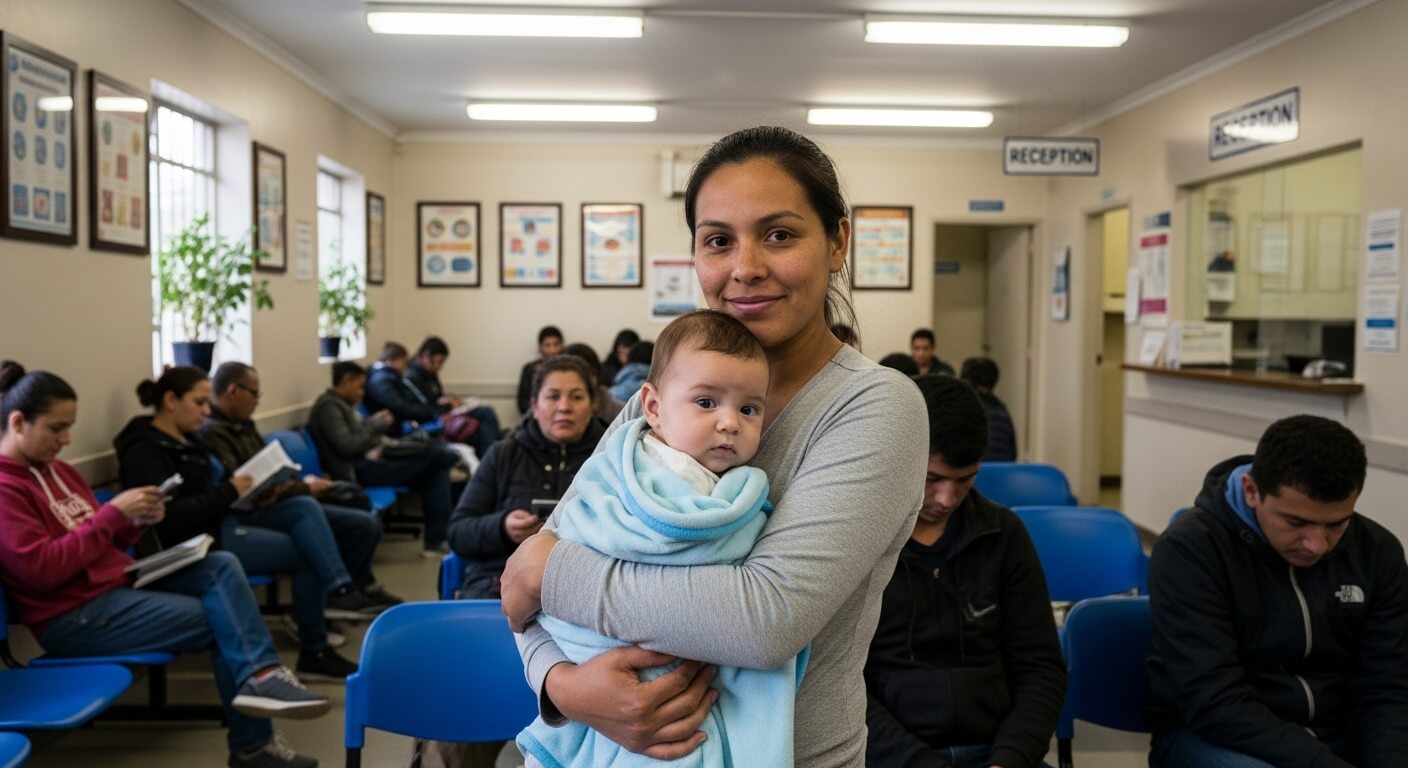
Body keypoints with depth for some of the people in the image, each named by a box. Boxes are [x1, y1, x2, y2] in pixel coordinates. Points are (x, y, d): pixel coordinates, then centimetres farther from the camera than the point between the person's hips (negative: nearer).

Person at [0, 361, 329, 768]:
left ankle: (259, 676, -20)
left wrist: (136, 522, -4)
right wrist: (113, 512, -20)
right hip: (74, 616, -8)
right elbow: (42, 569, -23)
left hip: (120, 581, 8)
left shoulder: (56, 470, 14)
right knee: (219, 621, -12)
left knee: (222, 566, -11)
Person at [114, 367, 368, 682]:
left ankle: (340, 590, -17)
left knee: (305, 507, -10)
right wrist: (229, 491, -20)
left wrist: (253, 494, 0)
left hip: (222, 519, 9)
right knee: (307, 554, -12)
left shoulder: (189, 438, 15)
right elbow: (169, 518, -24)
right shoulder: (143, 450, -13)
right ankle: (313, 652, -1)